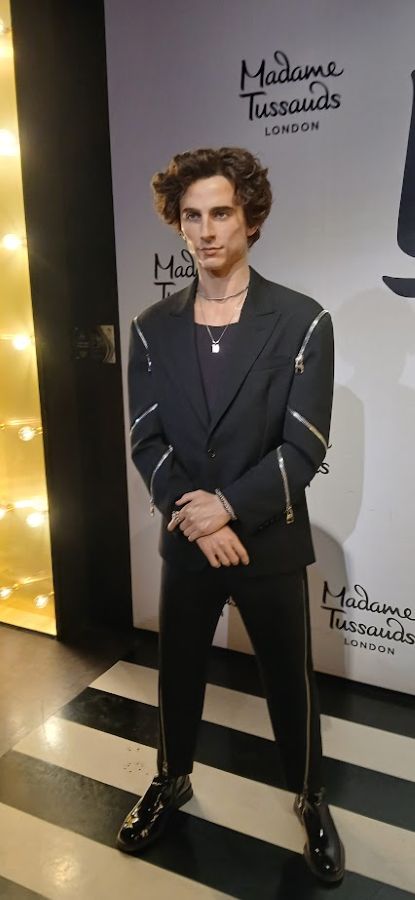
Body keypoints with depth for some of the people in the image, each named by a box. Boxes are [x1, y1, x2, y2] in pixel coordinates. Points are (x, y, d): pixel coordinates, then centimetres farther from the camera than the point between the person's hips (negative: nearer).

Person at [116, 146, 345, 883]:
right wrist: (195, 519, -15)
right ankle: (172, 781, 48)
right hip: (185, 542, 3)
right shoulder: (152, 328, -1)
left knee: (290, 682, 15)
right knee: (178, 672, 20)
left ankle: (311, 801, 43)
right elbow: (147, 441, -4)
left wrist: (227, 507, -18)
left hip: (271, 543, -2)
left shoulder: (302, 322, -10)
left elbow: (304, 449, -13)